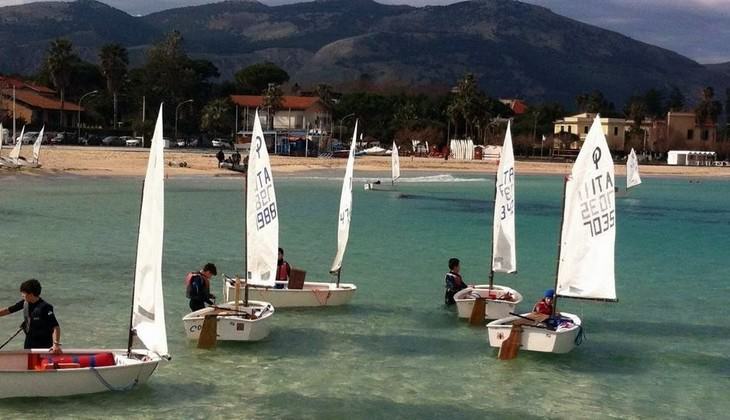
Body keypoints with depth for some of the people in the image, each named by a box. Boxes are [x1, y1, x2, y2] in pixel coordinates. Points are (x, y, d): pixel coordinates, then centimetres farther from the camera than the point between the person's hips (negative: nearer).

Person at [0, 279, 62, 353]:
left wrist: (56, 344, -37)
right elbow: (8, 310, 13)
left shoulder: (44, 307, -22)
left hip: (43, 345, -7)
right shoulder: (25, 303, 0)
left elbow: (55, 327, -27)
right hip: (29, 343, 8)